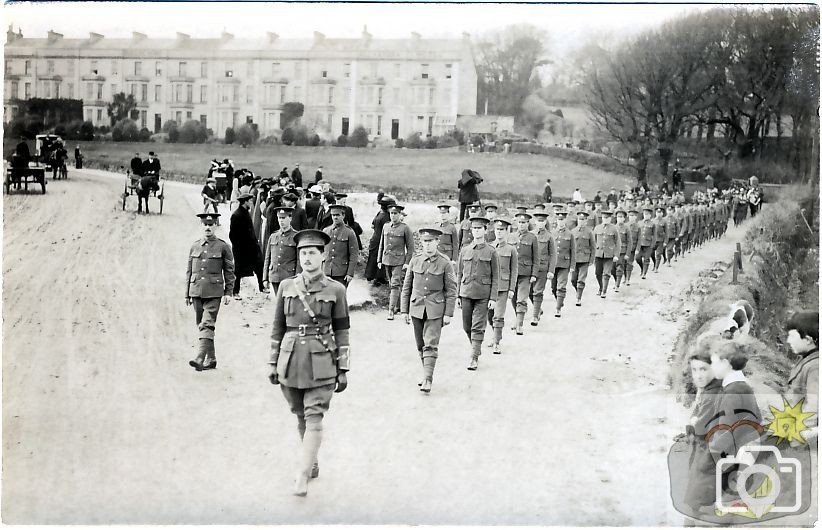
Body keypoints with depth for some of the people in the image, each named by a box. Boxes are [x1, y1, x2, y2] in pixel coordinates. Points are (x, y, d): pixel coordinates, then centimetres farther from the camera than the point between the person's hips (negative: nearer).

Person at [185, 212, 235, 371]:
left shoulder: (223, 246, 1)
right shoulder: (194, 246, 11)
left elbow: (229, 271, 3)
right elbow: (189, 271, 14)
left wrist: (228, 292, -2)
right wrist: (187, 294, 12)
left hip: (213, 292, -5)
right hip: (196, 291, 5)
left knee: (207, 325, -13)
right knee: (201, 326, 9)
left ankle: (200, 359, -20)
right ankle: (211, 360, 19)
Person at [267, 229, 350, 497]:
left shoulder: (335, 290, -2)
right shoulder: (286, 287, 5)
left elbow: (342, 332, 1)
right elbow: (278, 327, 10)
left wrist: (343, 370, -1)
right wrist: (273, 363, 7)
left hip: (321, 362, -3)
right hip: (291, 360, 3)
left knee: (314, 418, -9)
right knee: (301, 417, 14)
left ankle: (302, 476, -9)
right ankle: (313, 464, 32)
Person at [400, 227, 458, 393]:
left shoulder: (445, 264, -4)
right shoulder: (414, 261, 4)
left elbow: (451, 291, -1)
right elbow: (406, 287, 10)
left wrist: (448, 314, -5)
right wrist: (404, 310, 7)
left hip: (435, 311, -4)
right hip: (416, 309, 4)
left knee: (431, 345, -10)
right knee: (420, 345, 11)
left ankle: (427, 380, -11)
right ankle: (427, 372, 27)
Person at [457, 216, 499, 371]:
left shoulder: (491, 252, 0)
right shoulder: (464, 250, 8)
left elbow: (495, 277, 0)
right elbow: (459, 274, 12)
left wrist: (493, 298, -7)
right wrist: (458, 295, 7)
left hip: (483, 295, -3)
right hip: (466, 293, 3)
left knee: (478, 327, -6)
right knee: (467, 327, 9)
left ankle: (474, 359, -3)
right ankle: (477, 349, 32)